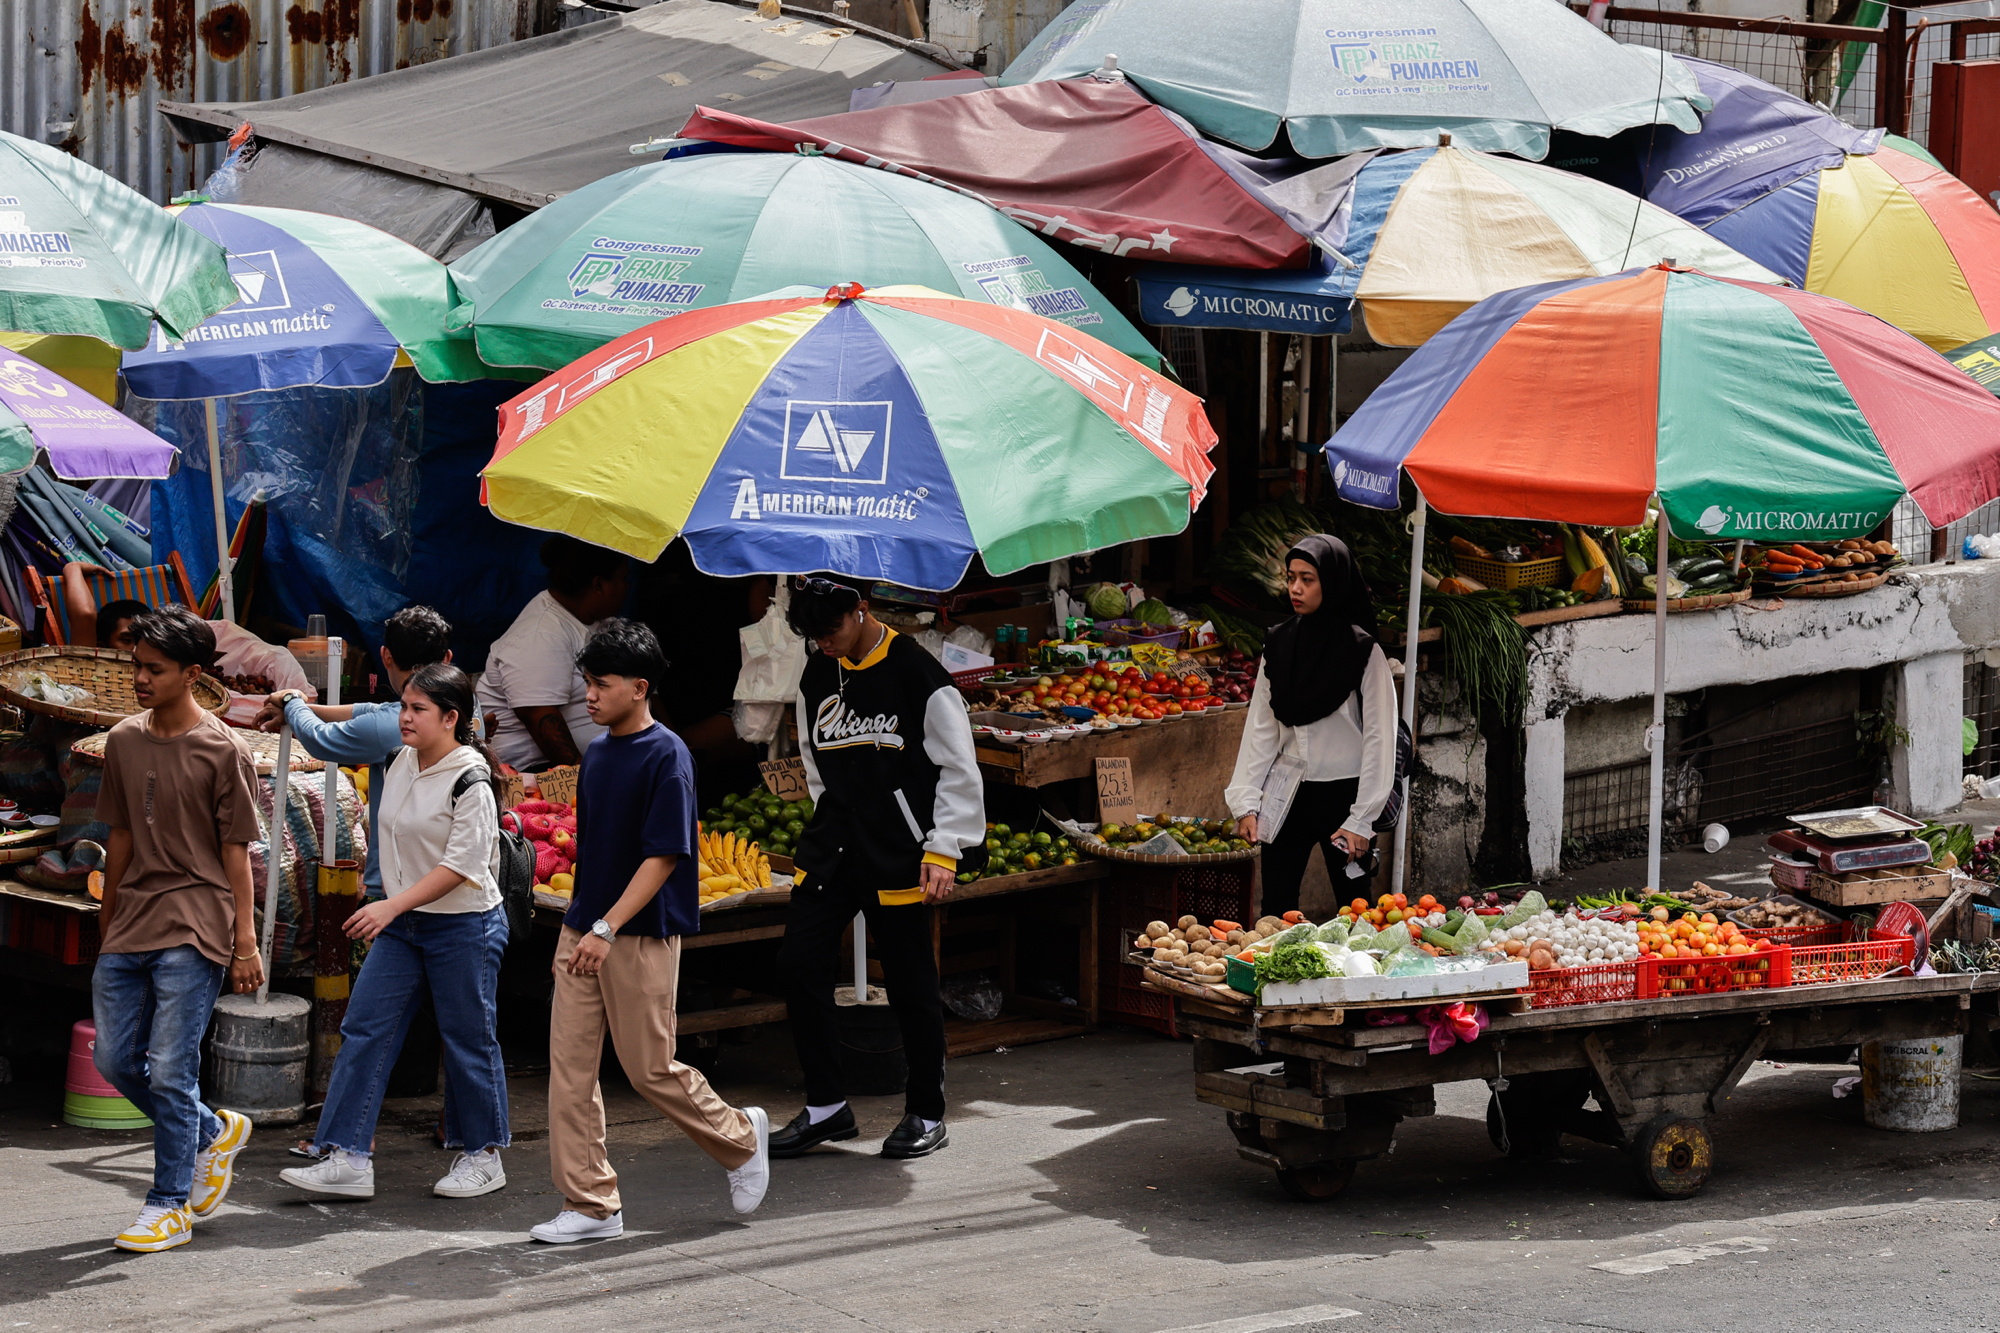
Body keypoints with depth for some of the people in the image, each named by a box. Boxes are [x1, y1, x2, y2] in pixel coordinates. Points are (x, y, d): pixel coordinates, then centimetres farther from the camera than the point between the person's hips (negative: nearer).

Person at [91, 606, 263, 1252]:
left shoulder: (222, 751, -7)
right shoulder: (124, 741, 9)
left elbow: (236, 852, -6)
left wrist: (245, 942, -7)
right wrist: (106, 926, 19)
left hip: (193, 930, -6)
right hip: (131, 924, 6)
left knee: (170, 1071, -6)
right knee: (115, 1060, 8)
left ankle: (170, 1207, 4)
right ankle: (216, 1132, 30)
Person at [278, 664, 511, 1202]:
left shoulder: (470, 783, -17)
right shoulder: (404, 763, 5)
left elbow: (460, 866, -21)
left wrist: (392, 905, -24)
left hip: (464, 925, -7)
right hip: (402, 922, 8)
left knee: (468, 1040, 3)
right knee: (364, 1029, -1)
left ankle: (483, 1156, 19)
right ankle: (348, 1158, -1)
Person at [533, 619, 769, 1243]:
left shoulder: (666, 756, -14)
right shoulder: (596, 752, 10)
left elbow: (664, 857, -18)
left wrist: (607, 928, -24)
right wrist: (576, 924, 18)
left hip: (641, 936, -7)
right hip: (583, 931, 7)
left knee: (650, 1069, 1)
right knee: (569, 1066, 1)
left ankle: (741, 1136, 26)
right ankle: (591, 1204, 6)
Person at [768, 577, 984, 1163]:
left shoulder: (917, 675, -11)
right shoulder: (817, 678, 9)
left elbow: (959, 770, -9)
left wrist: (942, 852, -13)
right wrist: (834, 823, 17)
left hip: (899, 853, -6)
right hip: (831, 847, 6)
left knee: (910, 981, 1)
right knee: (800, 961, -2)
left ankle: (927, 1115, 15)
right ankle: (826, 1107, 9)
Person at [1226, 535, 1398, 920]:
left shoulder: (1362, 651, -6)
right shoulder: (1279, 645, 7)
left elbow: (1379, 737, -7)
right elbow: (1260, 729, 9)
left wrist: (1361, 820, -11)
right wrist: (1246, 803, 1)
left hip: (1342, 795, -4)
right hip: (1287, 795, 4)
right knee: (1275, 912, 2)